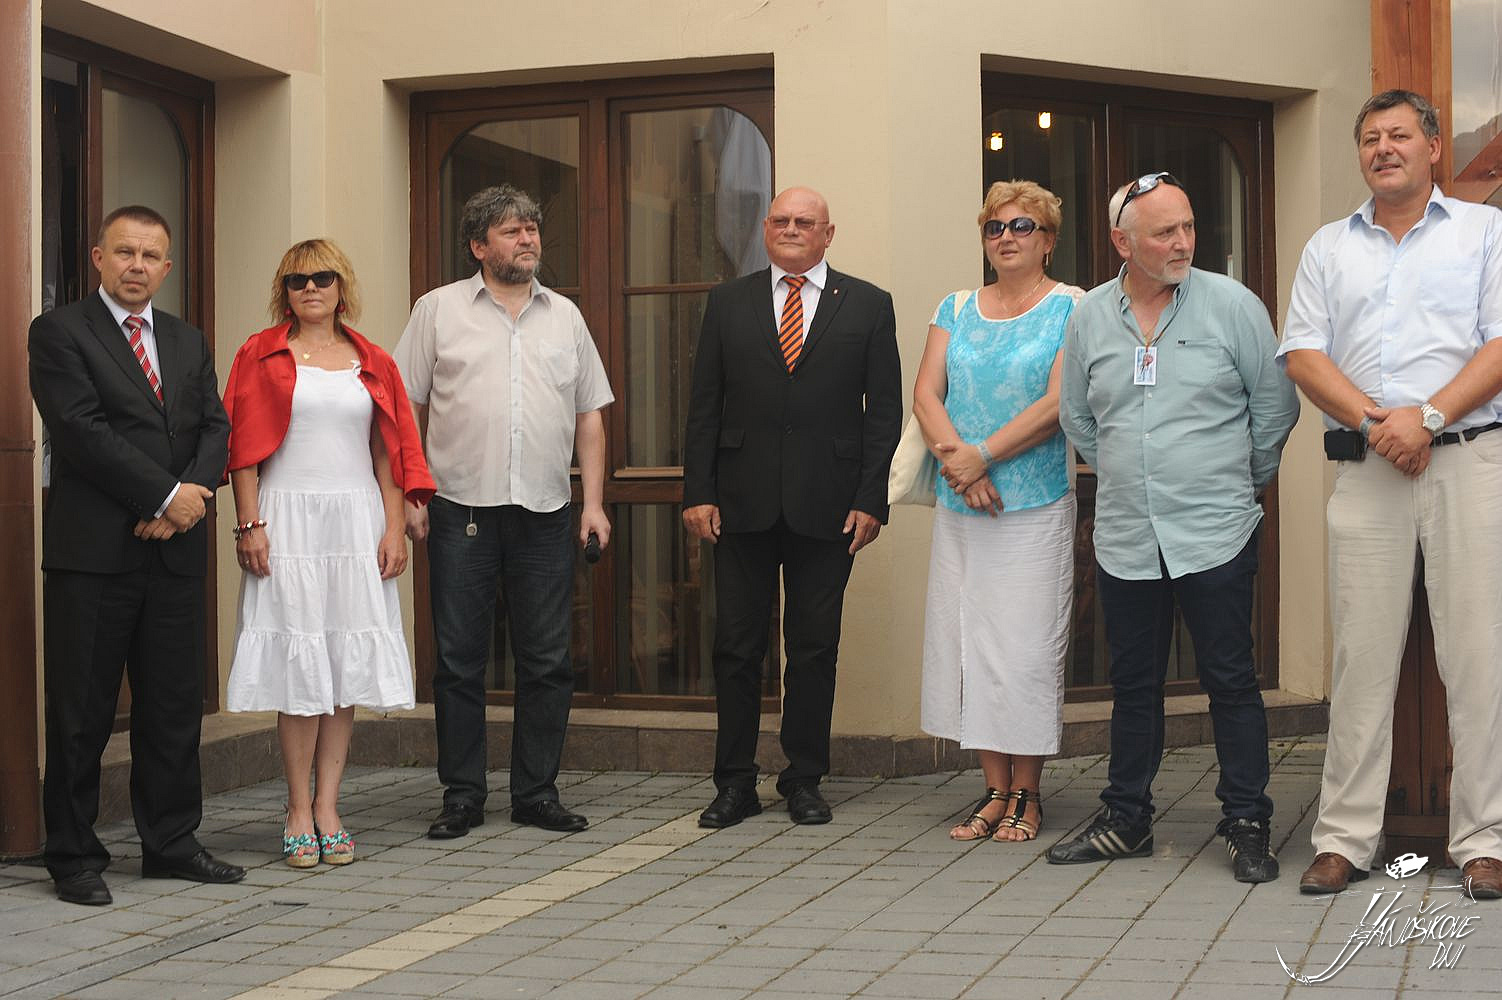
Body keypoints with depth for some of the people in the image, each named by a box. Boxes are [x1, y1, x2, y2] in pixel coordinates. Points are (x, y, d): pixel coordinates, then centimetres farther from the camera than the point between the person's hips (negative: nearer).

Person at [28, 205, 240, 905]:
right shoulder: (58, 332, -1)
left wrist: (190, 496, -9)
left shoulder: (189, 343, 18)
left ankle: (171, 844, 19)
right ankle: (74, 857, 10)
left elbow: (215, 429, 10)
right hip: (92, 551, -5)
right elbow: (80, 429, -12)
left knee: (175, 708, 9)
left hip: (175, 549, 5)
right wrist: (166, 496, -14)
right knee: (81, 713, 1)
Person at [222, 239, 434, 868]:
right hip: (288, 516, -3)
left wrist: (396, 527, 2)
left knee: (349, 666, 2)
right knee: (299, 664, -5)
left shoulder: (372, 363, 13)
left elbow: (388, 452, 11)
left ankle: (327, 807, 9)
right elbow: (243, 448, 0)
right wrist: (249, 525, -9)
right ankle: (300, 812, 3)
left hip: (357, 518, 3)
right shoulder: (262, 356, 6)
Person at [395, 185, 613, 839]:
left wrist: (594, 501, 5)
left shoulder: (564, 316, 13)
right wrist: (407, 496, -5)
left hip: (544, 515, 3)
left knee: (546, 662, 4)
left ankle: (537, 793, 15)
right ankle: (462, 797, 12)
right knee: (459, 661, 2)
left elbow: (589, 415, 14)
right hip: (462, 513, -2)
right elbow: (407, 408, 3)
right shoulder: (439, 309, 4)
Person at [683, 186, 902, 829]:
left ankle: (804, 781, 18)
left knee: (815, 648, 6)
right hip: (743, 503, 1)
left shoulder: (868, 306, 6)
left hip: (827, 506, -1)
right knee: (737, 647, 4)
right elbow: (704, 405, 7)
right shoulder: (728, 303, 9)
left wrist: (871, 500, -5)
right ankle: (735, 783, 14)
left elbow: (885, 410, 3)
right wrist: (699, 491, -1)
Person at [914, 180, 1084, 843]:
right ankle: (995, 789, 13)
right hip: (959, 508, 4)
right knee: (967, 640, 4)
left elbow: (1057, 403, -10)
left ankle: (1027, 793, 8)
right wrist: (956, 460, -13)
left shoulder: (1070, 307, 0)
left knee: (1025, 646, -4)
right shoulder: (956, 310, 13)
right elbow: (926, 395, 4)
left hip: (1035, 507, -4)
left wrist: (981, 455, -15)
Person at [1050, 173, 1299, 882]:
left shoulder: (1231, 305, -3)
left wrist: (1243, 478, 10)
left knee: (1231, 682, -1)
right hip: (1124, 537, 3)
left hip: (1214, 533, -3)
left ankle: (1247, 825, 8)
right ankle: (1126, 819, 21)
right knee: (1133, 684, 11)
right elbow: (1077, 418, 18)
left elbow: (1275, 402, 4)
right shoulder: (1089, 317, 6)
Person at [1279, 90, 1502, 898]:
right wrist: (1375, 421, -8)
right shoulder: (1328, 248, 17)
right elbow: (1303, 355, 6)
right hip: (1365, 468, 2)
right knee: (1362, 654, 2)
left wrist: (1427, 417, -14)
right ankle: (1345, 838, 7)